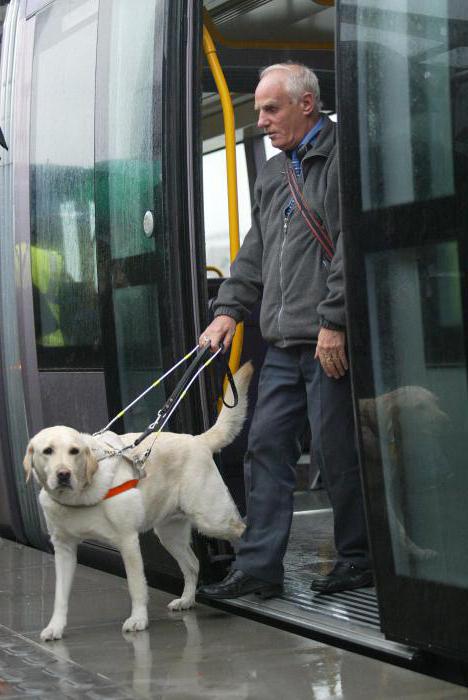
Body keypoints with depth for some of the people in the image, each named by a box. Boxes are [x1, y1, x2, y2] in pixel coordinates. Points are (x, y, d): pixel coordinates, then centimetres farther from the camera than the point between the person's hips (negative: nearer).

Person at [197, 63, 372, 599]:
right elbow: (254, 253, 25)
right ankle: (258, 567, 8)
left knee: (336, 452, -3)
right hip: (283, 344, 8)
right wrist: (229, 309, 14)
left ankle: (359, 560, 13)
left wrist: (333, 321, -18)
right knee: (266, 447, 4)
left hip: (329, 340, -8)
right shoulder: (272, 175, 20)